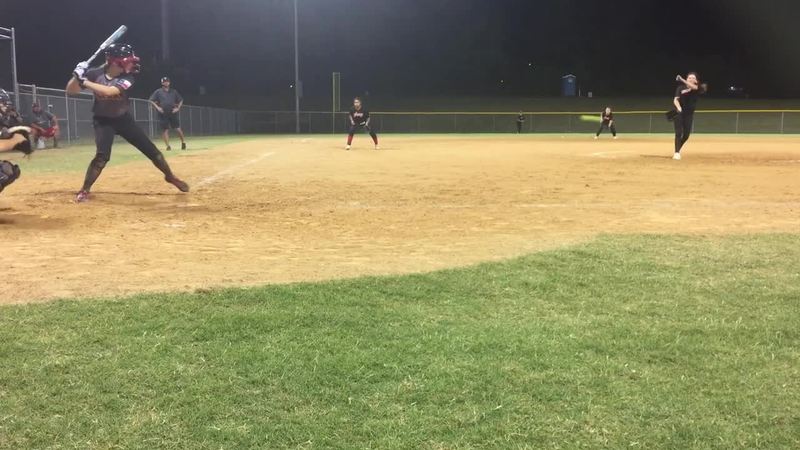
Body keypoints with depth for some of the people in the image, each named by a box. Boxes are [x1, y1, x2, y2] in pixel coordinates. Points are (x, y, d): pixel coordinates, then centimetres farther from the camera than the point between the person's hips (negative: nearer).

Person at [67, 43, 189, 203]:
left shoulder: (127, 77, -18)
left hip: (124, 119, 2)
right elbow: (70, 90, -14)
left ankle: (170, 176, 27)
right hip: (103, 121, -2)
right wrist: (77, 75, -32)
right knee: (102, 156, -22)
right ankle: (84, 191, -8)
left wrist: (85, 82, -39)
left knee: (151, 149, 5)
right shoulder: (95, 74, -17)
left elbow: (110, 91, -36)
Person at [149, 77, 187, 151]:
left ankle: (183, 142, 14)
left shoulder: (174, 91, 9)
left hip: (173, 113, 1)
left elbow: (181, 100, 15)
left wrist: (178, 108, 1)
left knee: (178, 129, -2)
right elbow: (151, 101, 2)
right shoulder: (158, 92, 2)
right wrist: (157, 107, -10)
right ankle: (168, 146, 1)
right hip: (163, 114, -1)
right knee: (165, 130, -2)